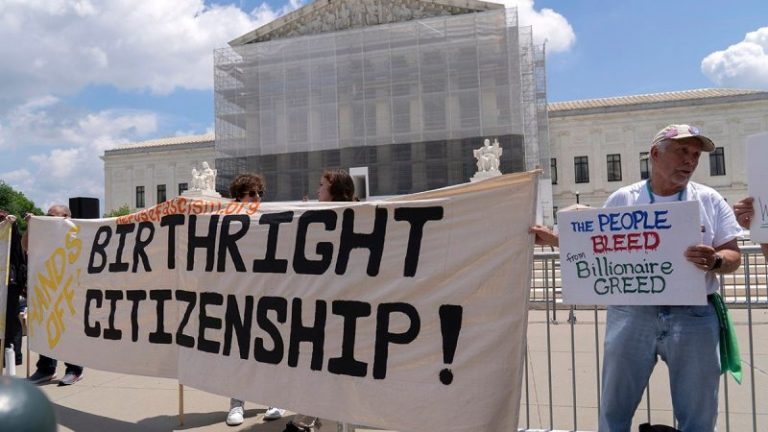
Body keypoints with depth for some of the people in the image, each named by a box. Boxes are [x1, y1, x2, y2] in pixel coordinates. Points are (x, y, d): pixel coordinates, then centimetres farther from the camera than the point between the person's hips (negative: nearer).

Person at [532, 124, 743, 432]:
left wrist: (715, 261, -19)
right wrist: (553, 239, -2)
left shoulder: (710, 200, 7)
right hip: (632, 314, 0)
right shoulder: (622, 200, 5)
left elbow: (733, 256, 4)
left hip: (693, 316, 1)